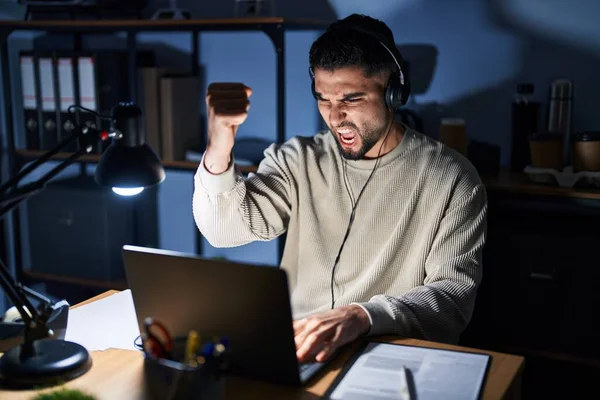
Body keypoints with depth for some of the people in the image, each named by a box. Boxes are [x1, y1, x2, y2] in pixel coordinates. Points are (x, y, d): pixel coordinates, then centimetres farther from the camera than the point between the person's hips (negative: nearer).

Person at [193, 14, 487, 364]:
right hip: (294, 349, 2)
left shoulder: (451, 178, -5)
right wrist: (219, 148, -26)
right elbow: (224, 229, -6)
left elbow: (456, 295, -13)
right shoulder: (298, 161, 4)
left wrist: (363, 317, -31)